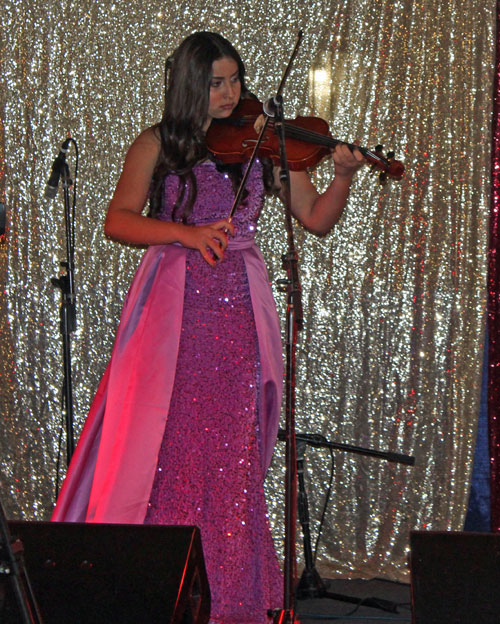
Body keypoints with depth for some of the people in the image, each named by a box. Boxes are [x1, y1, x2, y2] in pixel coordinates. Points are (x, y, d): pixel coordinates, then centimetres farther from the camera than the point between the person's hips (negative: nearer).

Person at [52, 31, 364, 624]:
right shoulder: (157, 145, 6)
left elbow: (316, 218, 9)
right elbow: (118, 220, -5)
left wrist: (343, 177, -10)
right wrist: (188, 233, -18)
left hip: (238, 307, 2)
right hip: (174, 305, -1)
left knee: (233, 448, -2)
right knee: (164, 441, -7)